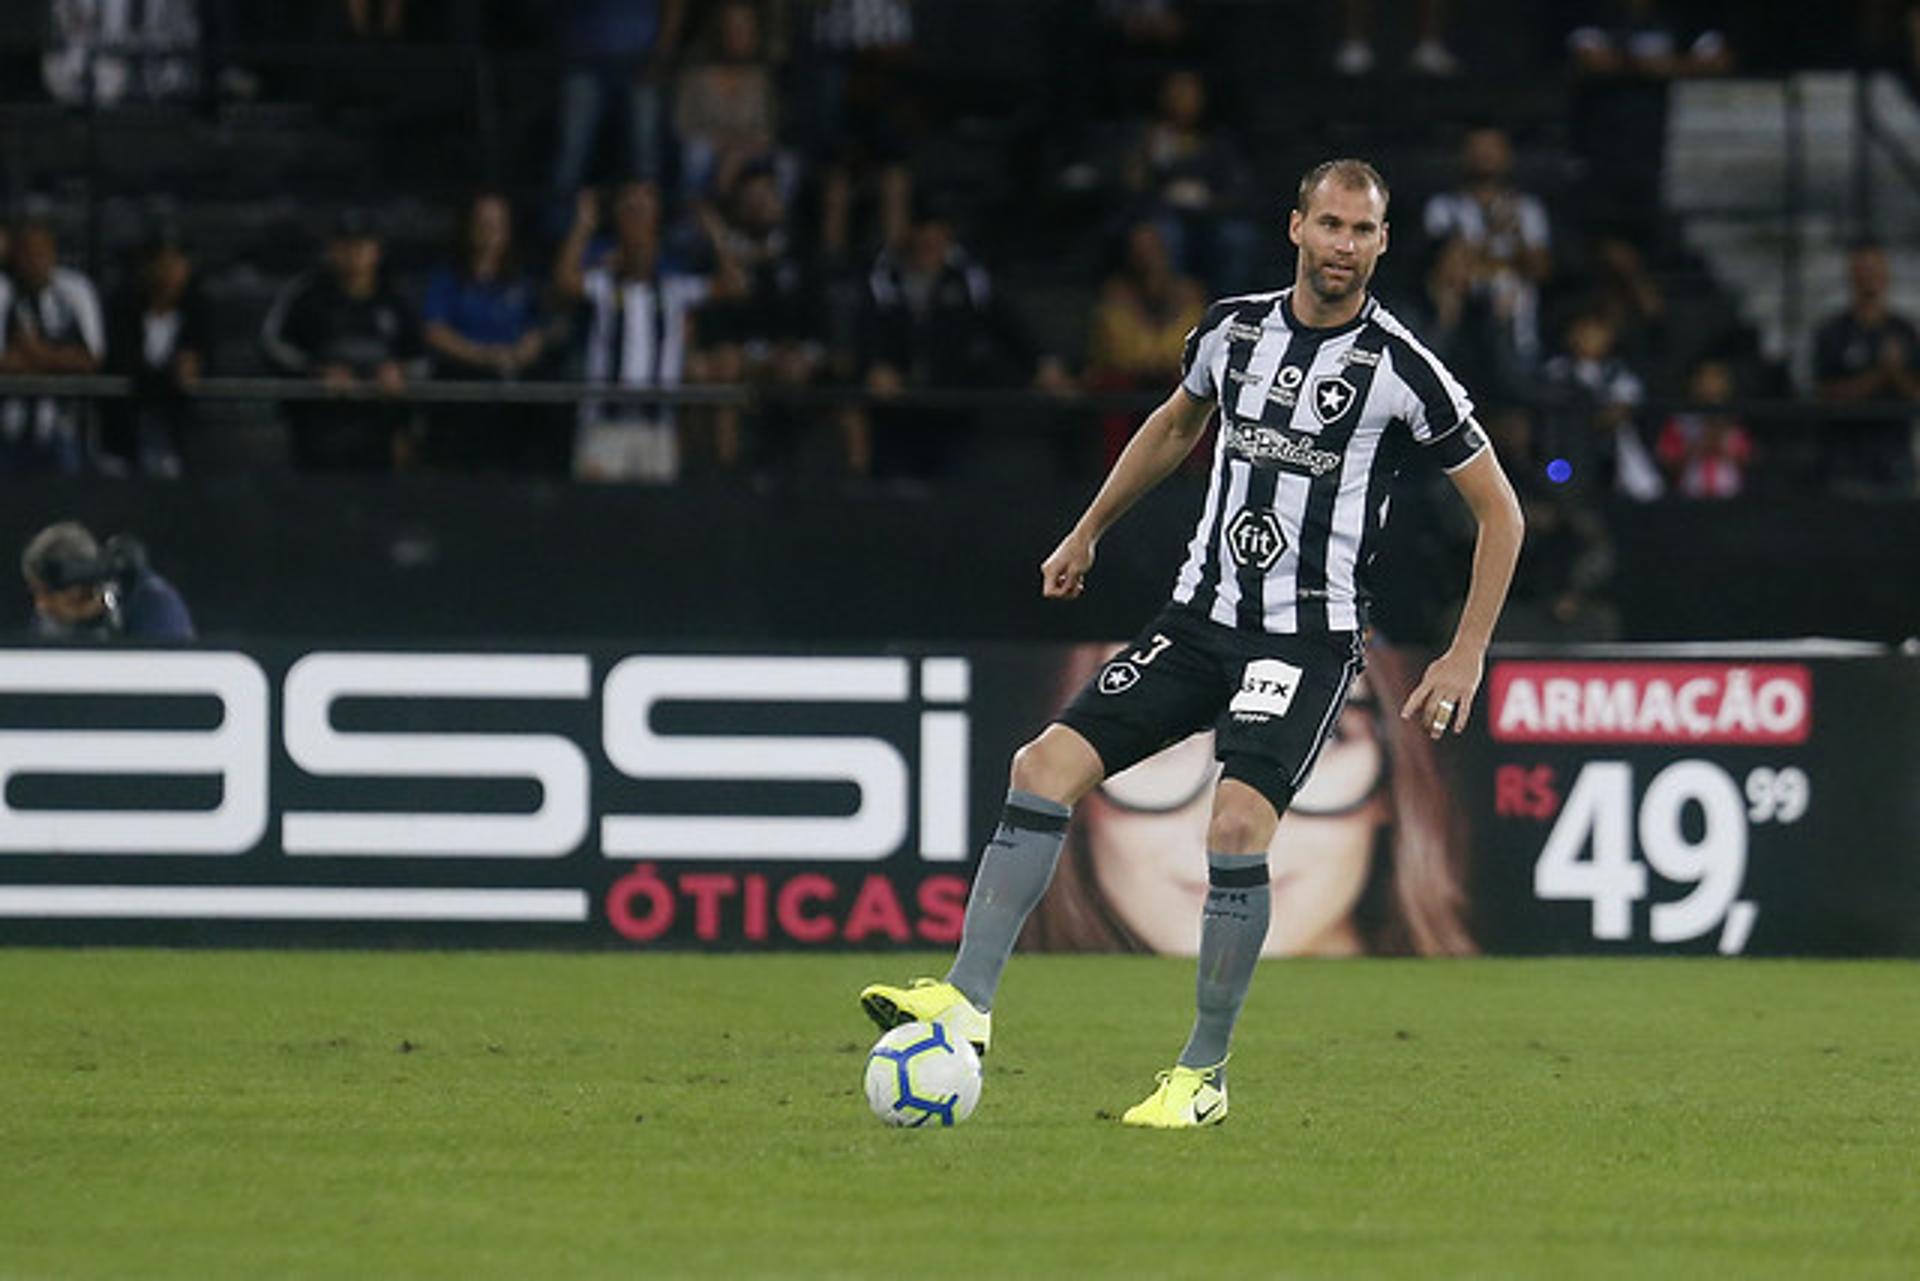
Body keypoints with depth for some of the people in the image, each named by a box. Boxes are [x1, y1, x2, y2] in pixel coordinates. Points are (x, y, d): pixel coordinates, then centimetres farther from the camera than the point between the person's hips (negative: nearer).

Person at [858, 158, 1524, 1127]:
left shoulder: (1402, 371, -9)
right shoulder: (1235, 328, 5)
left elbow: (1499, 511, -1)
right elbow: (1176, 426, 27)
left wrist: (1466, 659, -6)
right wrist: (1087, 532, 31)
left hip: (1307, 638, -5)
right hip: (1199, 617, 5)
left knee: (1235, 828, -22)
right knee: (1046, 767, -10)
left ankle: (1203, 1074, -6)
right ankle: (967, 1002, -10)